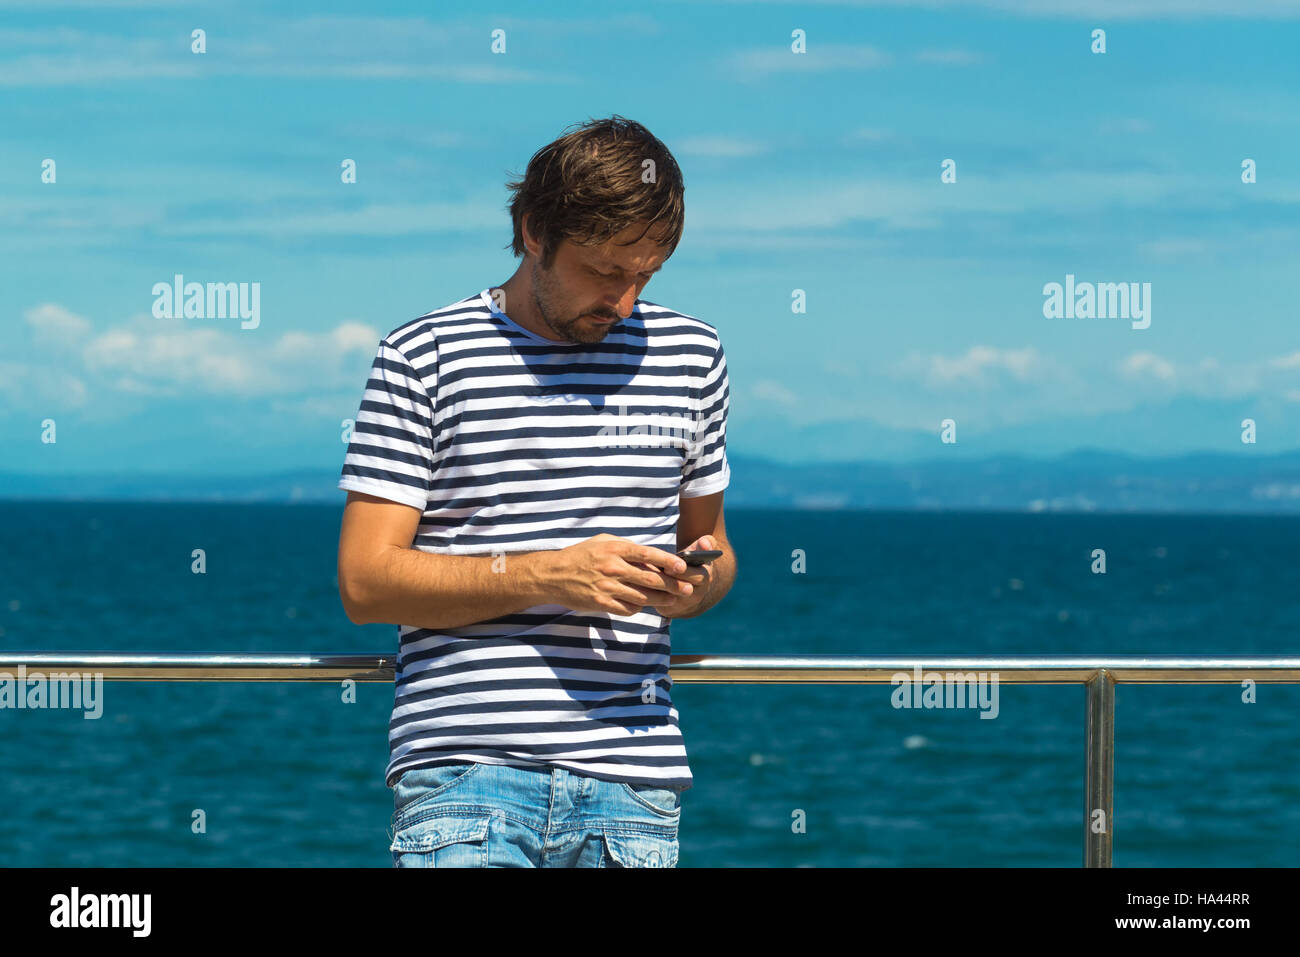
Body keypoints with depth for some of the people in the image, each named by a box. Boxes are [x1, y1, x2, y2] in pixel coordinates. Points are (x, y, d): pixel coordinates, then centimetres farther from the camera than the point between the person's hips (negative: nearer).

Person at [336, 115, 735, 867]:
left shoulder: (690, 354, 13)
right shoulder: (425, 356, 2)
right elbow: (365, 580, -2)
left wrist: (699, 583, -1)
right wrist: (547, 575, -13)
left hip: (631, 777, 3)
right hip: (464, 772, -3)